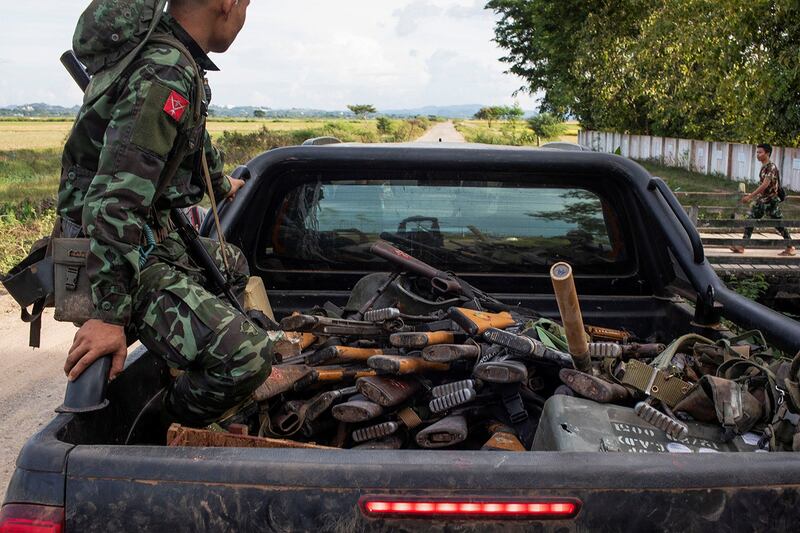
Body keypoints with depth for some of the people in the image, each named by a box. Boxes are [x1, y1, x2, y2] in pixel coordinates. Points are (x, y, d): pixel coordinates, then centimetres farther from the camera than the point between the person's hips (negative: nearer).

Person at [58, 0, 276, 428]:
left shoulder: (168, 54, 8)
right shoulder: (165, 76, -24)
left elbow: (195, 140, 31)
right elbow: (114, 200, -31)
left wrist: (222, 184, 49)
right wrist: (110, 314, -30)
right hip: (120, 255, -11)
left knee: (231, 264, 33)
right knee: (246, 355, -22)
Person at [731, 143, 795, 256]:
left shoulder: (771, 167, -17)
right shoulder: (763, 167, 9)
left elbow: (765, 185, -25)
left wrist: (750, 196, -27)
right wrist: (752, 197, 19)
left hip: (770, 201, -9)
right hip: (761, 200, 9)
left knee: (779, 225, 0)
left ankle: (790, 248, 12)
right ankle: (741, 247, 2)